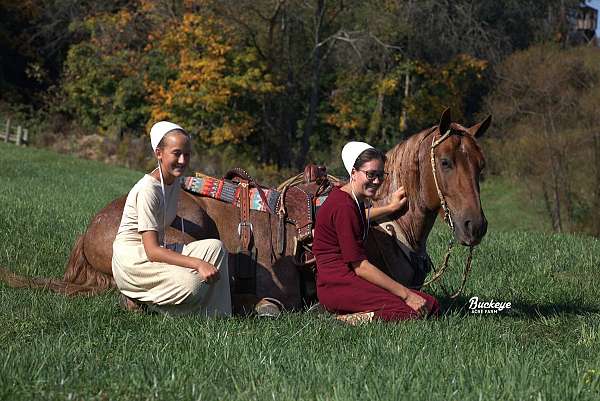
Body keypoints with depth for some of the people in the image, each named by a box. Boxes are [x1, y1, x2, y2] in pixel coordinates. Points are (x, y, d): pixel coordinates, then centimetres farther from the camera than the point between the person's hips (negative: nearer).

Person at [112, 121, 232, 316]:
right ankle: (139, 299, -5)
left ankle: (216, 316, -7)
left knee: (215, 247, -10)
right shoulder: (147, 190, -22)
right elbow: (152, 251, -27)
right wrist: (198, 263, -33)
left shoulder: (175, 182, 4)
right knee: (190, 284, -31)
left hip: (155, 251, 9)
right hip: (131, 259, -9)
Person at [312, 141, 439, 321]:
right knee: (414, 311, -22)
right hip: (336, 285, -10)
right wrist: (406, 294, -15)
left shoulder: (353, 200, 12)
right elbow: (361, 267, -18)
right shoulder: (343, 208, -18)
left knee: (431, 305, -1)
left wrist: (390, 208, 40)